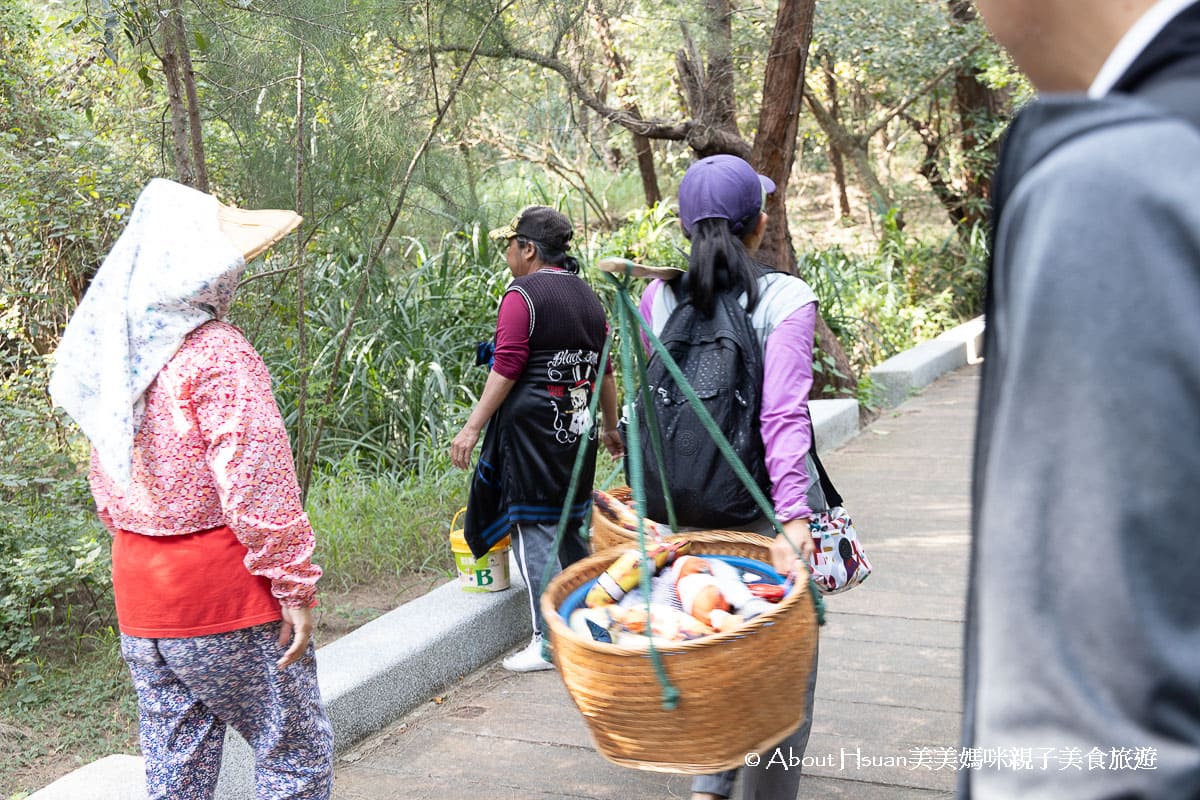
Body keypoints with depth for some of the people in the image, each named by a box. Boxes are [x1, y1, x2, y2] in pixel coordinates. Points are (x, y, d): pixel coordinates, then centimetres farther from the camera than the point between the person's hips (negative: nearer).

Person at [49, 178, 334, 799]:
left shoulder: (117, 355, 8)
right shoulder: (217, 353, -16)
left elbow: (106, 488, 15)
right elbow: (257, 485, -20)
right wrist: (295, 584, -13)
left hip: (141, 599, 8)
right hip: (229, 597, -7)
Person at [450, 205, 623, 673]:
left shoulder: (522, 294, -10)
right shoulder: (588, 296, 13)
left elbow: (506, 369, -15)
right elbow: (603, 371, 16)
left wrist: (473, 427, -13)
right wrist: (611, 427, 26)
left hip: (532, 424, -8)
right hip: (577, 429, 8)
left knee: (534, 528, -3)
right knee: (568, 522, 17)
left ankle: (549, 640, -1)